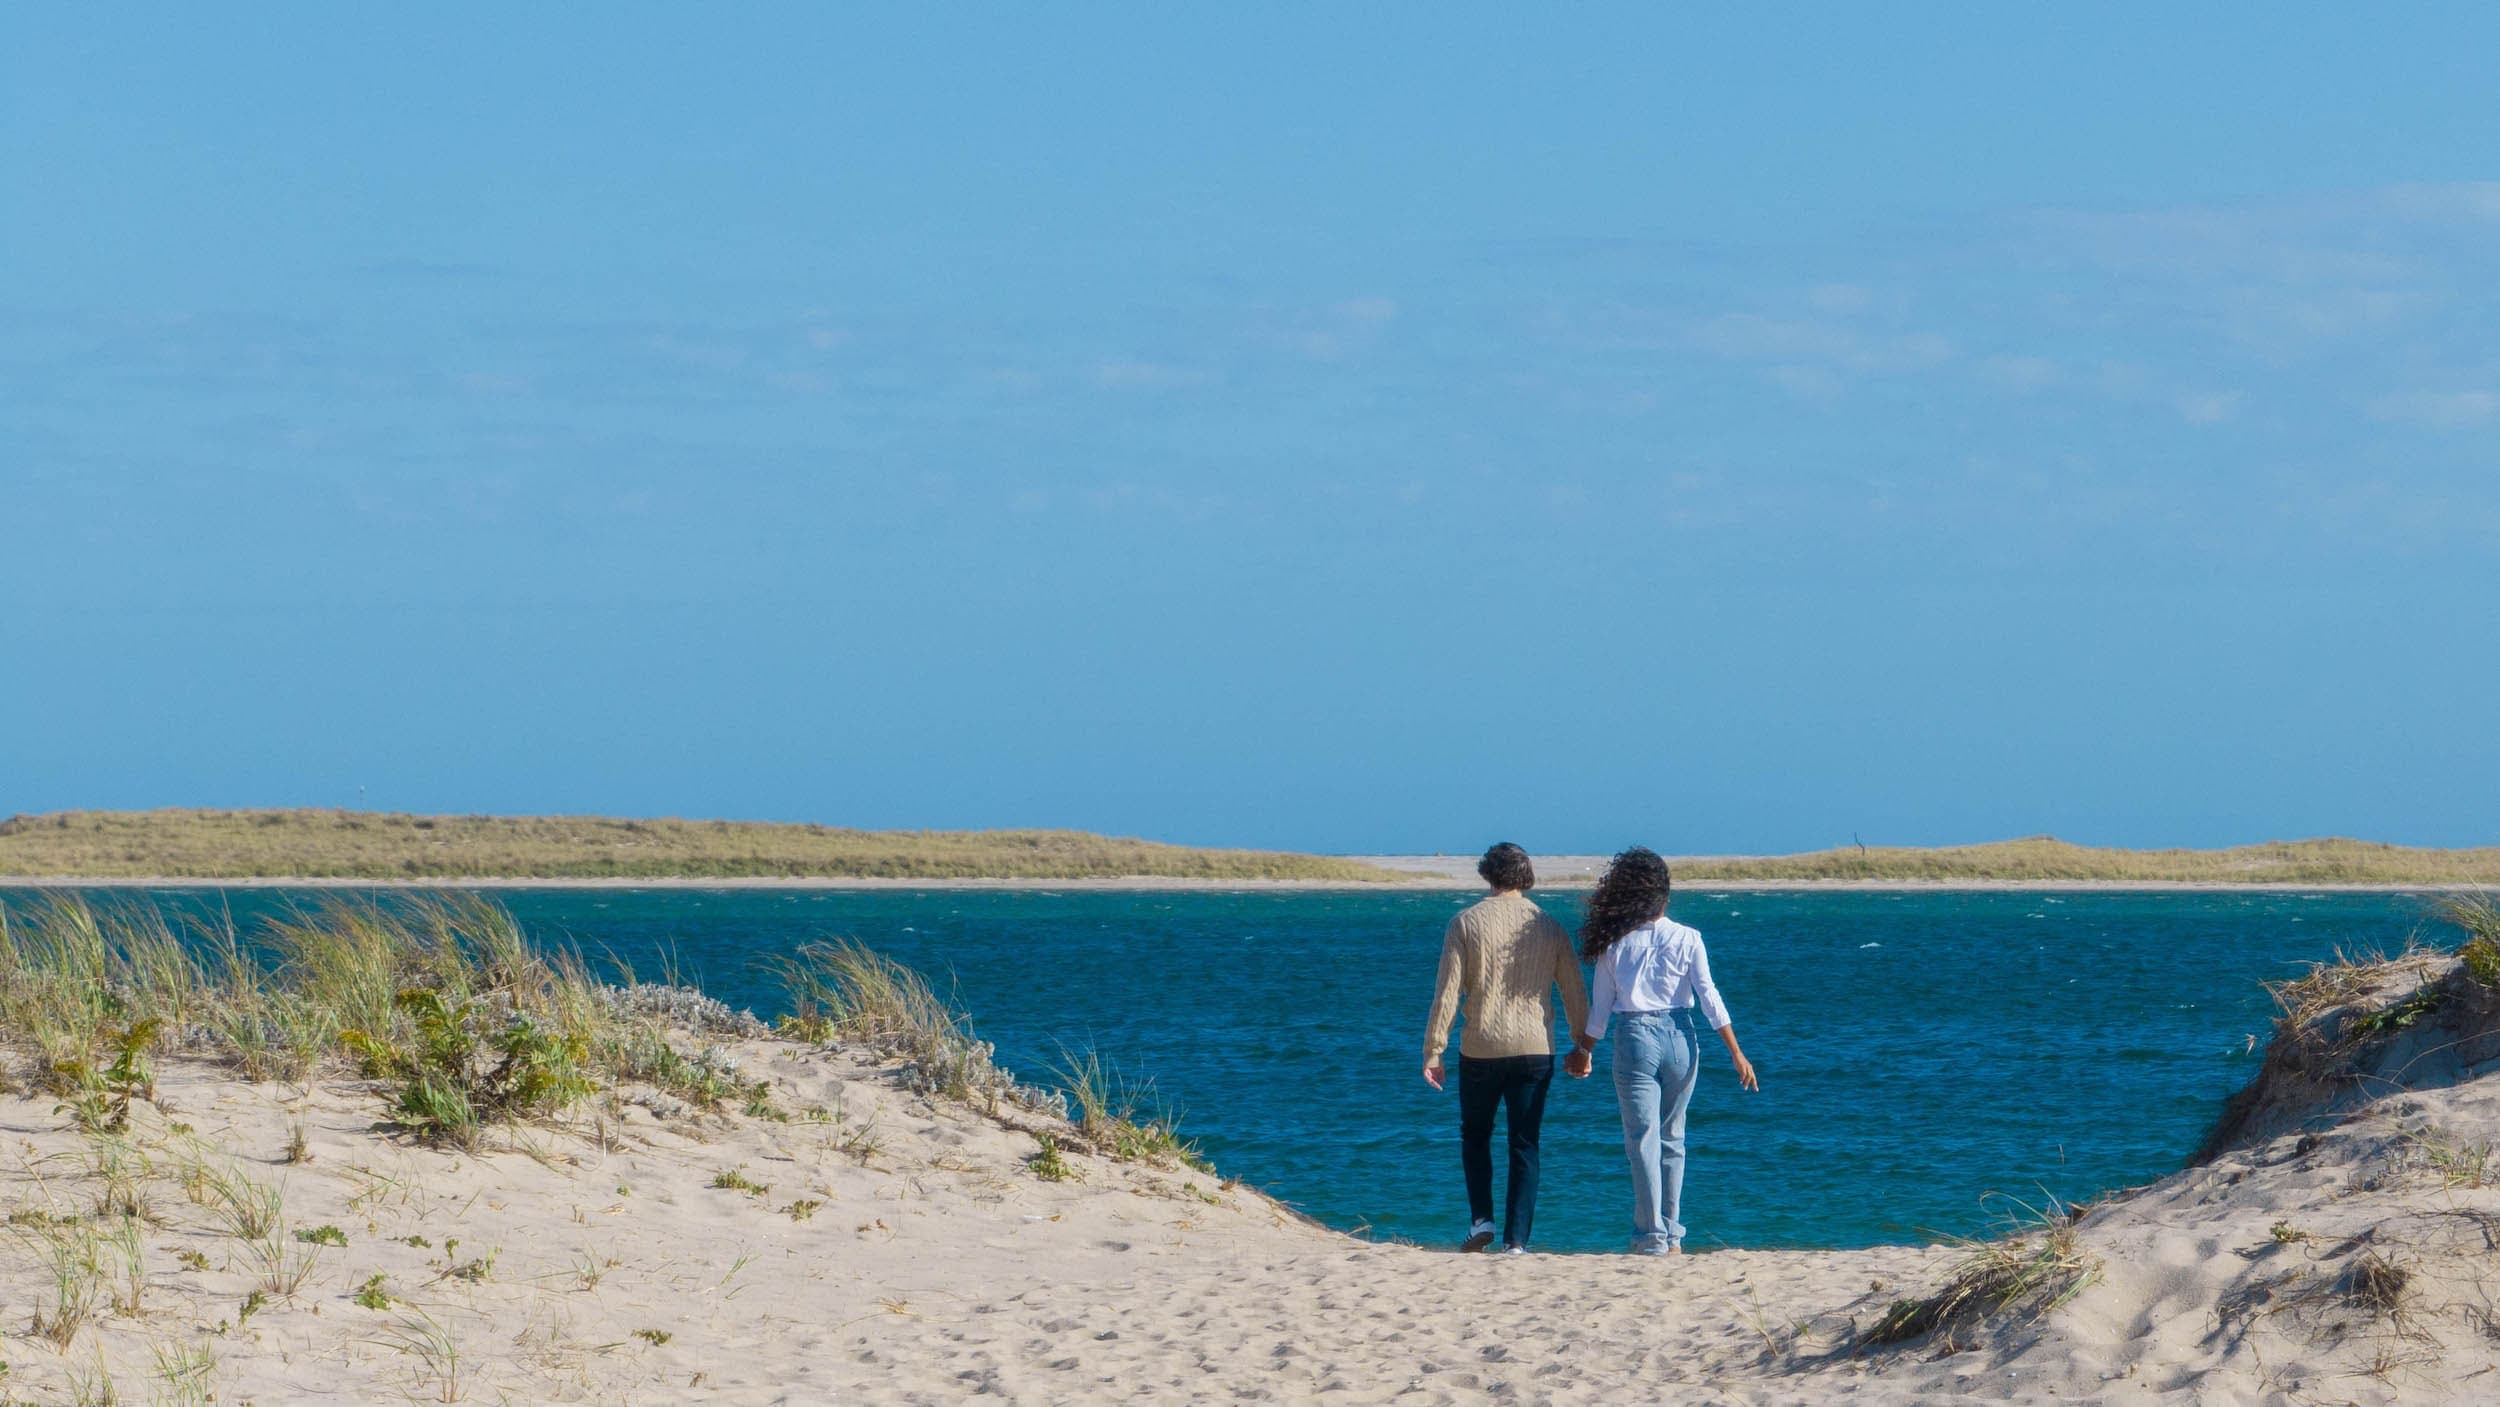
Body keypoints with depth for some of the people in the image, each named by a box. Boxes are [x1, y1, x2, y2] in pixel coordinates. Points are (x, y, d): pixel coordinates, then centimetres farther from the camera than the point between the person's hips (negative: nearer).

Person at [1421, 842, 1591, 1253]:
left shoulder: (1467, 922, -4)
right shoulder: (1549, 927, 4)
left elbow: (1447, 991, -8)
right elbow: (1575, 994, 8)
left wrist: (1433, 1051, -4)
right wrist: (1583, 1048, 19)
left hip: (1481, 1050, -2)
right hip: (1535, 1050, 2)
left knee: (1475, 1134, 19)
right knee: (1524, 1146, 5)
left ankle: (1482, 1220, 8)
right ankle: (1516, 1240, -1)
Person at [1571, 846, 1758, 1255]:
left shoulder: (1614, 944, -3)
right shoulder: (1686, 939, -3)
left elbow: (1600, 1009, 2)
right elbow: (1709, 999, -4)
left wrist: (1583, 1050, 18)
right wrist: (1737, 1054, 1)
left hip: (1634, 1038, -2)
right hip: (1679, 1038, 2)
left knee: (1643, 1141, 1)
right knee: (1672, 1139, 14)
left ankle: (1652, 1237, -4)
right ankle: (1672, 1235, 18)